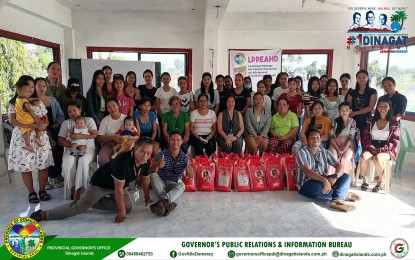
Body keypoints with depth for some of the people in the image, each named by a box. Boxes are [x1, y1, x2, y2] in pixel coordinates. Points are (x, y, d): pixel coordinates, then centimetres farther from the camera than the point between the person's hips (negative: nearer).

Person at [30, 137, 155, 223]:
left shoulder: (145, 162, -17)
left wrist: (147, 197, 15)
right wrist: (121, 211, -24)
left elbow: (145, 180, 4)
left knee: (128, 207, 0)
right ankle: (43, 214, 11)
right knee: (80, 207, -6)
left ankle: (93, 201, 12)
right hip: (101, 182, -7)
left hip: (119, 184, 7)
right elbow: (119, 189, -32)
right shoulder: (123, 161, -40)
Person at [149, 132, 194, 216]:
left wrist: (189, 171, -28)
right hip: (161, 183, 0)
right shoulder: (162, 154, -4)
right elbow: (153, 171, -16)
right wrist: (157, 165, -41)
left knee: (181, 186, -33)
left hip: (175, 185, 0)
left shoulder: (185, 157, 3)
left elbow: (190, 176, -2)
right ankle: (169, 203, -43)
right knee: (153, 176, -30)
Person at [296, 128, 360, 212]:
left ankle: (335, 200, -36)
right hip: (307, 184, -6)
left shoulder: (325, 152, 9)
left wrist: (334, 177, -23)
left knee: (346, 177, -13)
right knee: (319, 187, -37)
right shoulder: (302, 152, -8)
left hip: (324, 181, 6)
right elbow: (307, 171, -22)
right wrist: (324, 180, -36)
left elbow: (339, 166, -1)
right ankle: (344, 195, -12)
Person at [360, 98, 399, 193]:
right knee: (364, 156, -30)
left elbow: (394, 141, -3)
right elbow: (366, 136, 6)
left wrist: (380, 150, -15)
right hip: (372, 147, 2)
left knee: (377, 158, -35)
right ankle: (364, 180, -11)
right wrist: (371, 148, -12)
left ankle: (381, 181, -9)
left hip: (387, 150, -2)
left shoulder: (394, 122, 1)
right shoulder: (372, 120, 9)